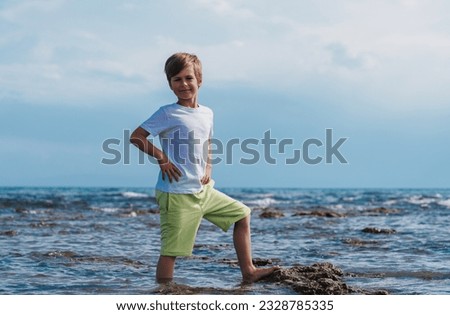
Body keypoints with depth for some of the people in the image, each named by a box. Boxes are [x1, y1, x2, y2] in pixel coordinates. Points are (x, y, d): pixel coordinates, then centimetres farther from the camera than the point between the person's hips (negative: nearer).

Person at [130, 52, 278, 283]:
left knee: (242, 214, 14)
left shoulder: (207, 113, 11)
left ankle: (248, 272, 19)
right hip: (177, 194, -7)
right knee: (171, 250, -7)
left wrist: (208, 169, 8)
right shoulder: (167, 114, -8)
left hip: (203, 190, 8)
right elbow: (135, 137, -10)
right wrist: (161, 157, -15)